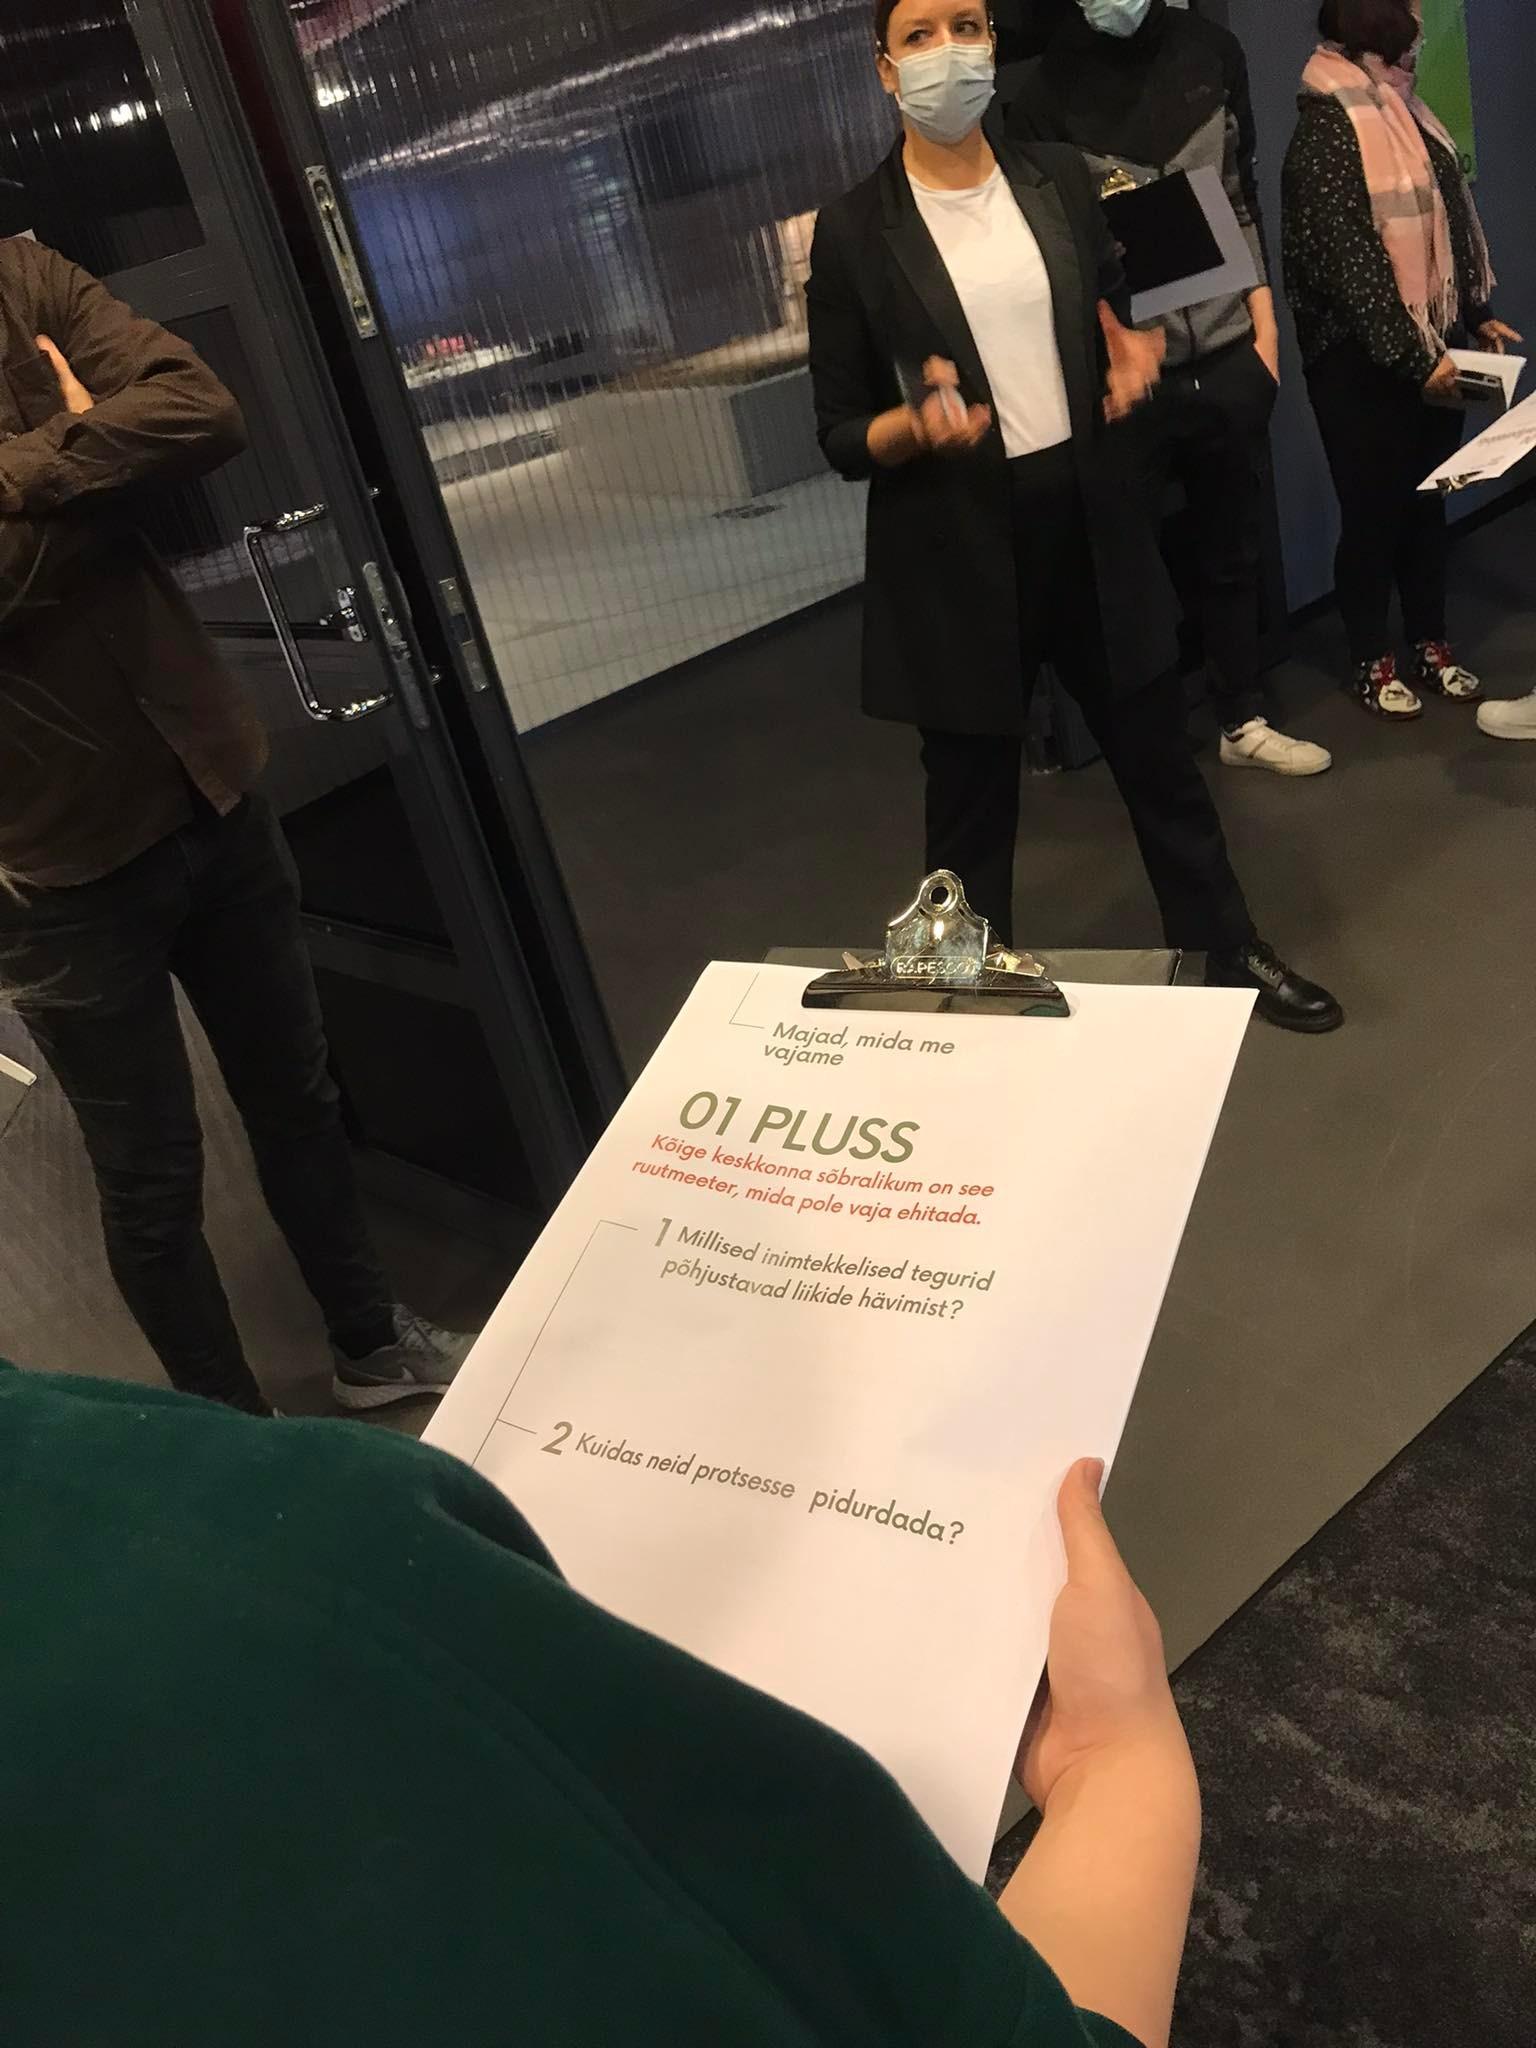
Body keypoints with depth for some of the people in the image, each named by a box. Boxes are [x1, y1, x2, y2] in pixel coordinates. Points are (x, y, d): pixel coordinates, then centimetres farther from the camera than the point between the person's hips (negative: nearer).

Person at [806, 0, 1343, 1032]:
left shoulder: (1059, 178, 6)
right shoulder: (854, 230, -6)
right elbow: (840, 432, -5)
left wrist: (1138, 355, -5)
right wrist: (917, 424, -25)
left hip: (1089, 518, 4)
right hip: (955, 549, -4)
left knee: (1160, 753, 15)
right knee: (973, 800, 8)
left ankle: (1230, 952, 35)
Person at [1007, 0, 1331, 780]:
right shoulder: (1047, 85, -6)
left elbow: (1243, 195, 14)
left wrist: (1265, 323, 10)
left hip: (1228, 356, 4)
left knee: (1235, 547, 12)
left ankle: (1244, 720, 26)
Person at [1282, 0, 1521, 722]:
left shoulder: (1406, 119, 12)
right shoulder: (1323, 136, -13)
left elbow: (1449, 228, 19)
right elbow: (1347, 265, -18)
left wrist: (1477, 316, 16)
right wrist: (1412, 359, -19)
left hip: (1435, 348, 7)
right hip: (1364, 363, -7)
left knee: (1428, 500, 13)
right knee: (1374, 509, 3)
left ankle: (1431, 646, 25)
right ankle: (1371, 662, 17)